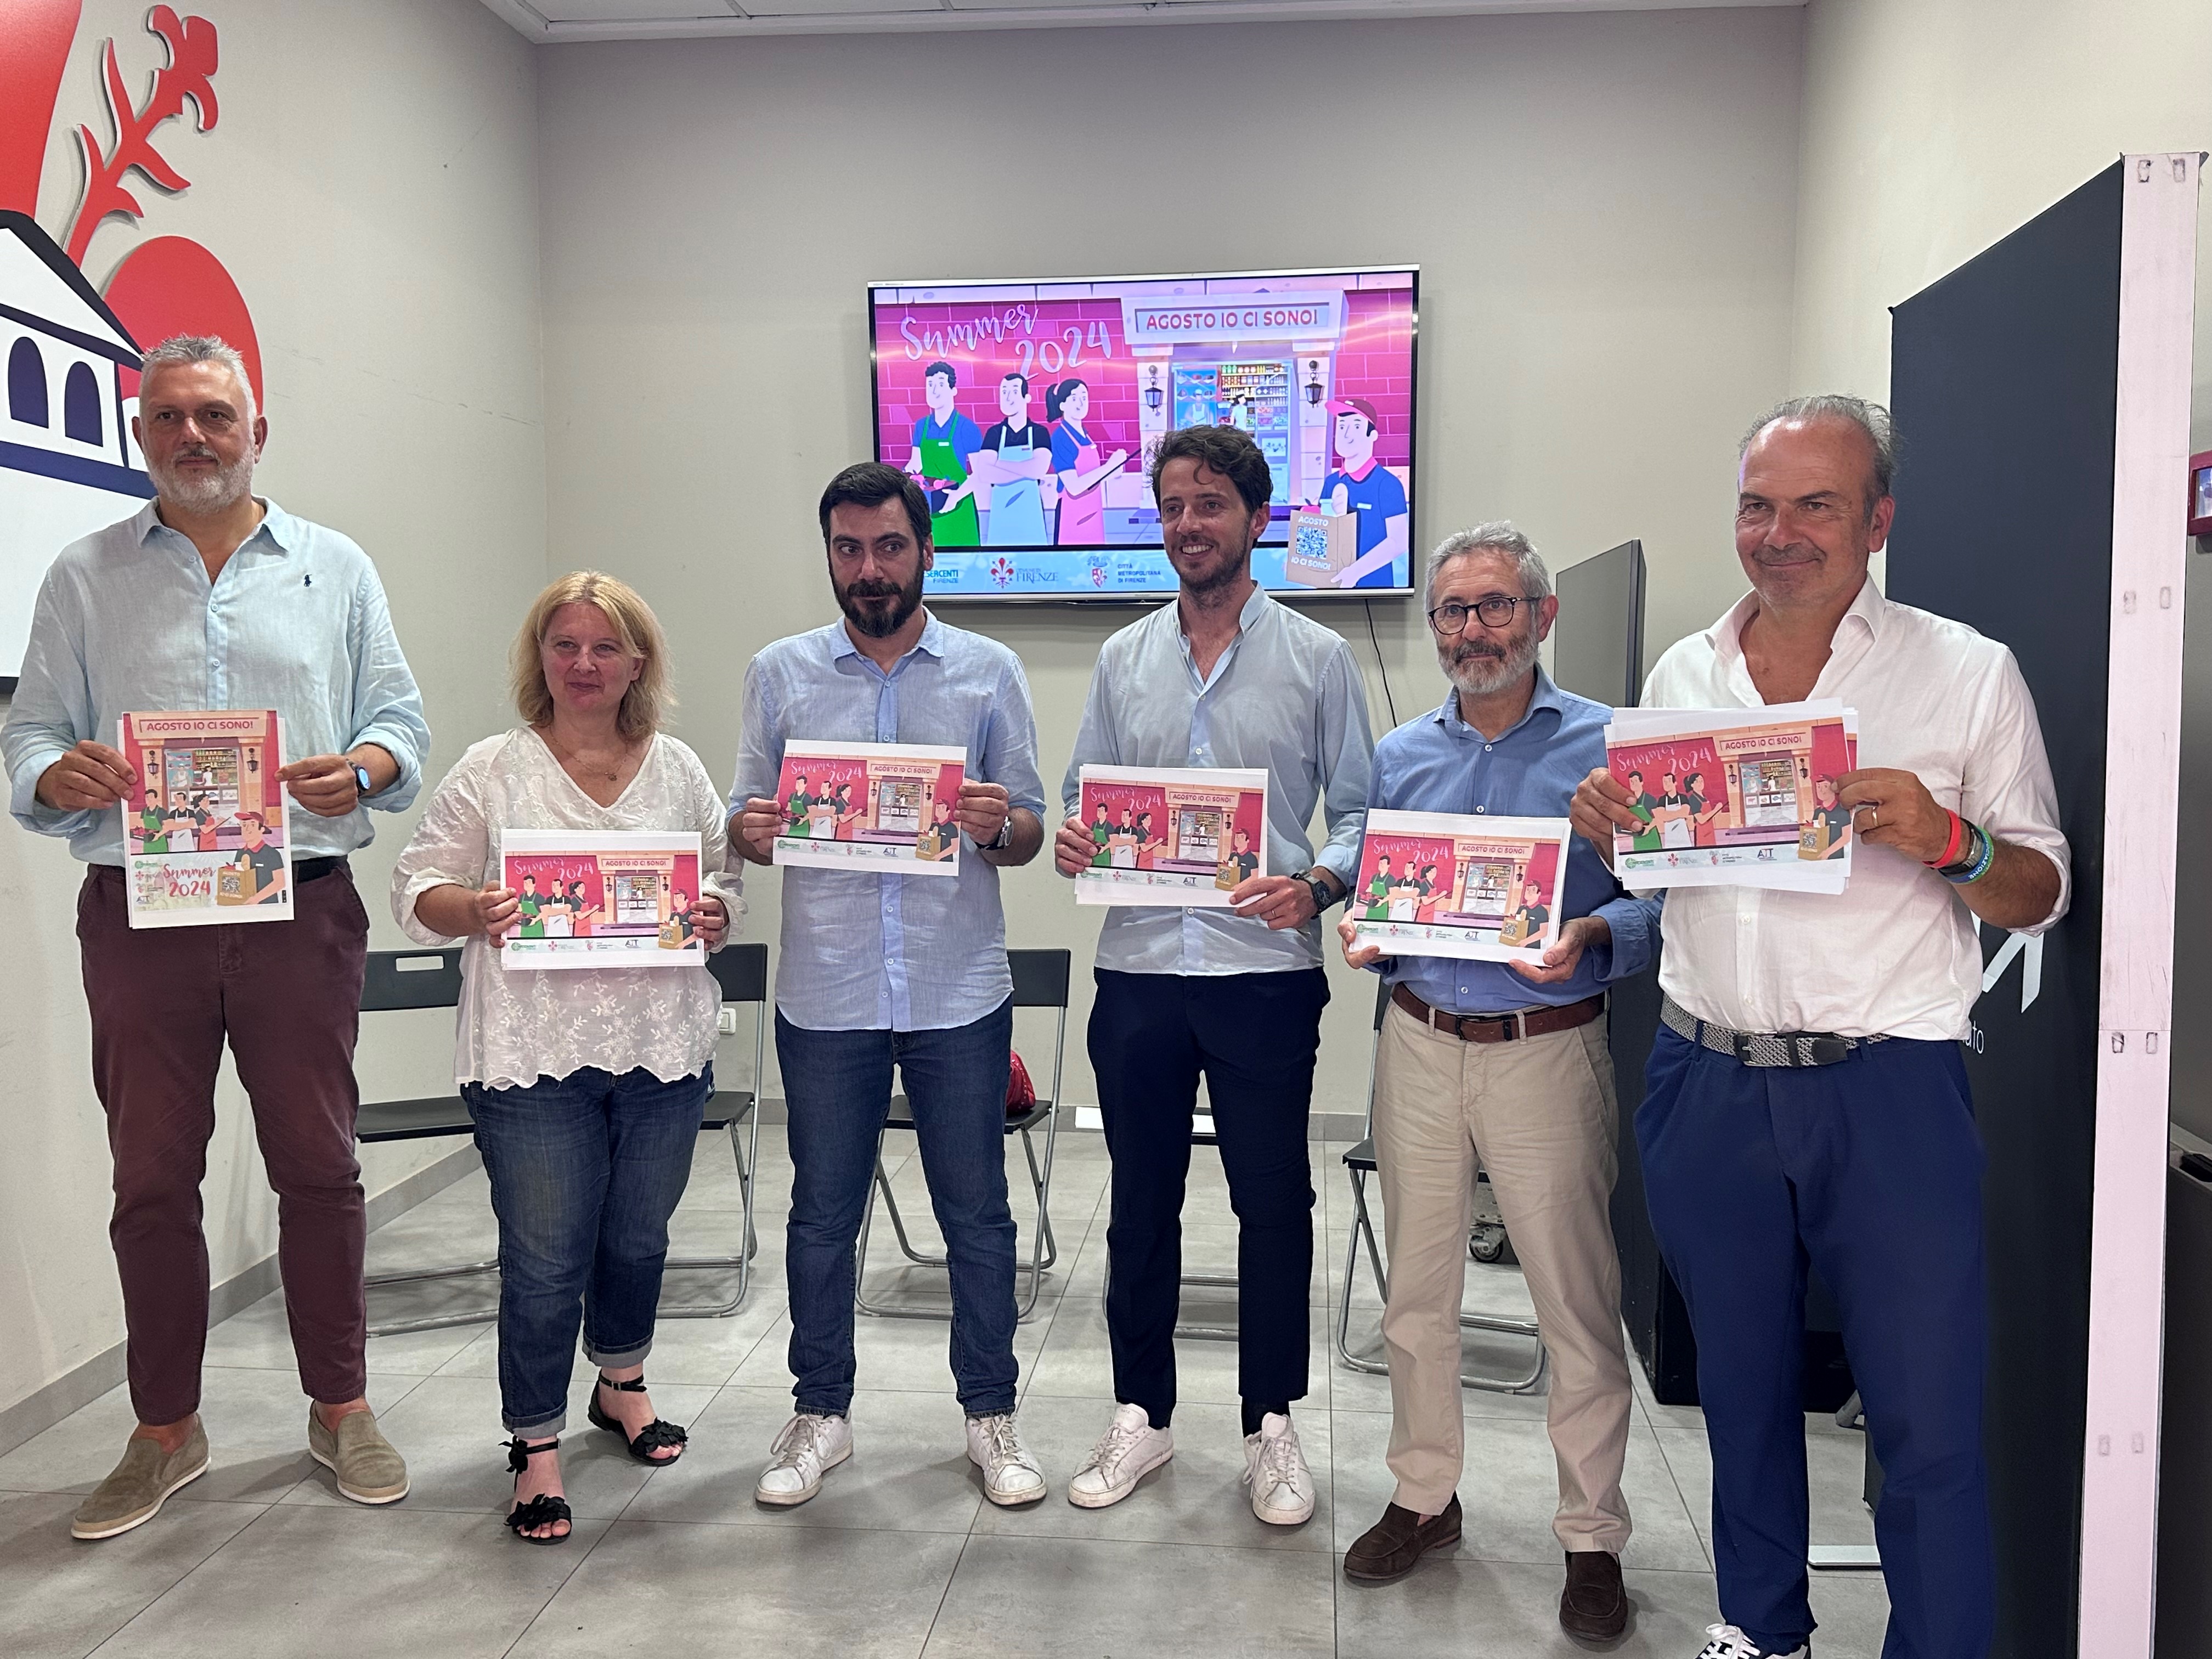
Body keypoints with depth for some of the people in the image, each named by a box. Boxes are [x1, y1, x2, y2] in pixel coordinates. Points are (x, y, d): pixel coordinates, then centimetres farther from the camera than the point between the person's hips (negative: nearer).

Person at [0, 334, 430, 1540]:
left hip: (301, 907, -1)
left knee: (318, 1164, 5)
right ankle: (165, 1430, 22)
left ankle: (340, 1407, 20)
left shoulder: (335, 569, 11)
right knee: (151, 1177, 7)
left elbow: (401, 720, 7)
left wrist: (361, 768, -14)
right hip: (139, 915, 1)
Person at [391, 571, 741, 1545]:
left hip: (663, 1051, 3)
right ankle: (536, 1446, 19)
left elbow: (726, 882, 13)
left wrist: (716, 916, -10)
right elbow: (418, 892, 1)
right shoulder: (492, 771, 1)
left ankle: (622, 1384, 43)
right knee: (545, 1260, 2)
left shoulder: (679, 771, 9)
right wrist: (475, 910, -19)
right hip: (534, 1056, -3)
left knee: (638, 1236, 18)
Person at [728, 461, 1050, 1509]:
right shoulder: (781, 674, 7)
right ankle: (820, 1414, 28)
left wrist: (1000, 826, -19)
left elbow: (1029, 833, 4)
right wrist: (750, 831, -15)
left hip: (959, 991, -1)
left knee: (976, 1212, 8)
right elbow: (746, 825, 8)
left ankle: (992, 1417, 23)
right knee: (822, 1213, 11)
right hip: (825, 992, 1)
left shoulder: (989, 673, 4)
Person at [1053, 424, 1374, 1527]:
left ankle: (1271, 1430, 23)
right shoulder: (1123, 660, 11)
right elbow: (1085, 799, 14)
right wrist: (1068, 841, -9)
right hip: (1138, 970, 3)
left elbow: (1361, 813, 1)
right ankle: (1140, 1416, 28)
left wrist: (1314, 886, -18)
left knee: (1273, 1204, 6)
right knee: (1141, 1200, 12)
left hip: (1265, 971, -2)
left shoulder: (1317, 660, 2)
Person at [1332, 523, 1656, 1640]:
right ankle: (1424, 1496, 32)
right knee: (1417, 1292, 14)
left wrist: (1591, 939, -23)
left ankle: (1592, 1537, 21)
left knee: (1577, 1303, 3)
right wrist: (1361, 940, -5)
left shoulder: (1607, 747, -3)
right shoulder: (1397, 758, 10)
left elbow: (1661, 902, -5)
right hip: (1418, 1049, 4)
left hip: (1546, 1052, -4)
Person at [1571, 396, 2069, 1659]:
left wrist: (1946, 840, -21)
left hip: (1889, 1090, -3)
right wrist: (1609, 828, -3)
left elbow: (2041, 895, -1)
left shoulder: (1969, 673, -2)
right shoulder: (1683, 675, 9)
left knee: (1930, 1424, 1)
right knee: (1742, 1387, 18)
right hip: (1709, 1082, 4)